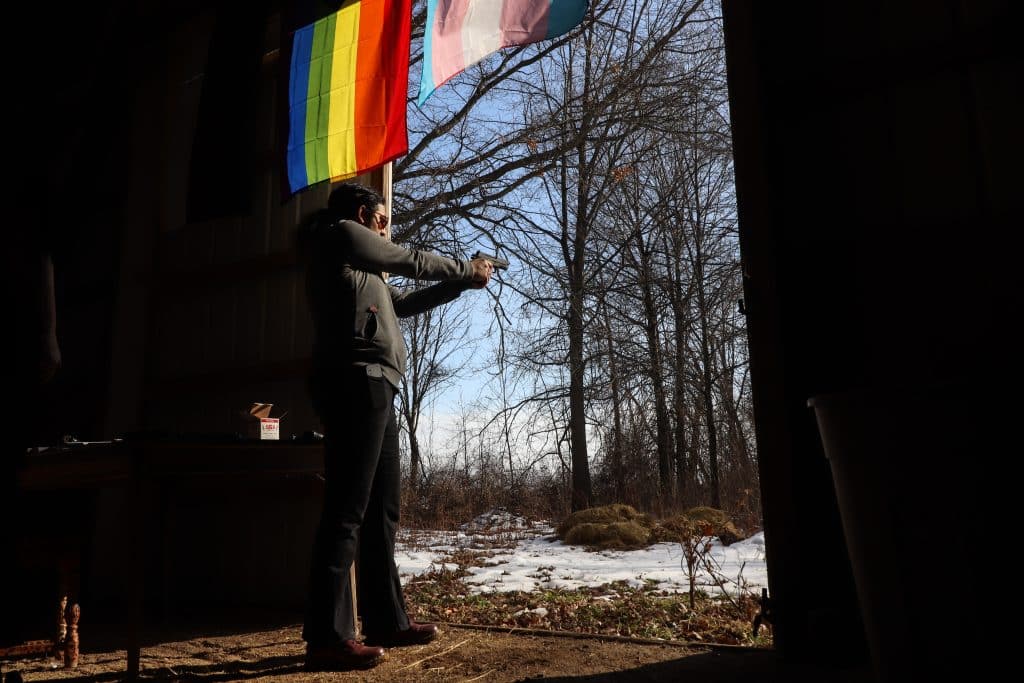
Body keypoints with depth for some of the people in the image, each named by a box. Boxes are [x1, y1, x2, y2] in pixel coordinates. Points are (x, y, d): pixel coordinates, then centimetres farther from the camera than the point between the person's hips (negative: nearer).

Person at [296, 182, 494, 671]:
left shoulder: (362, 268, 30)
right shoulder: (341, 235, 5)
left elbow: (403, 302, 31)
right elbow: (412, 261, 7)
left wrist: (462, 282, 27)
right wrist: (466, 271, 22)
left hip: (372, 388, 10)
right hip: (357, 382, -10)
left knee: (381, 510, 9)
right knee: (346, 510, -13)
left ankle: (386, 621, 15)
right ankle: (327, 637, -12)